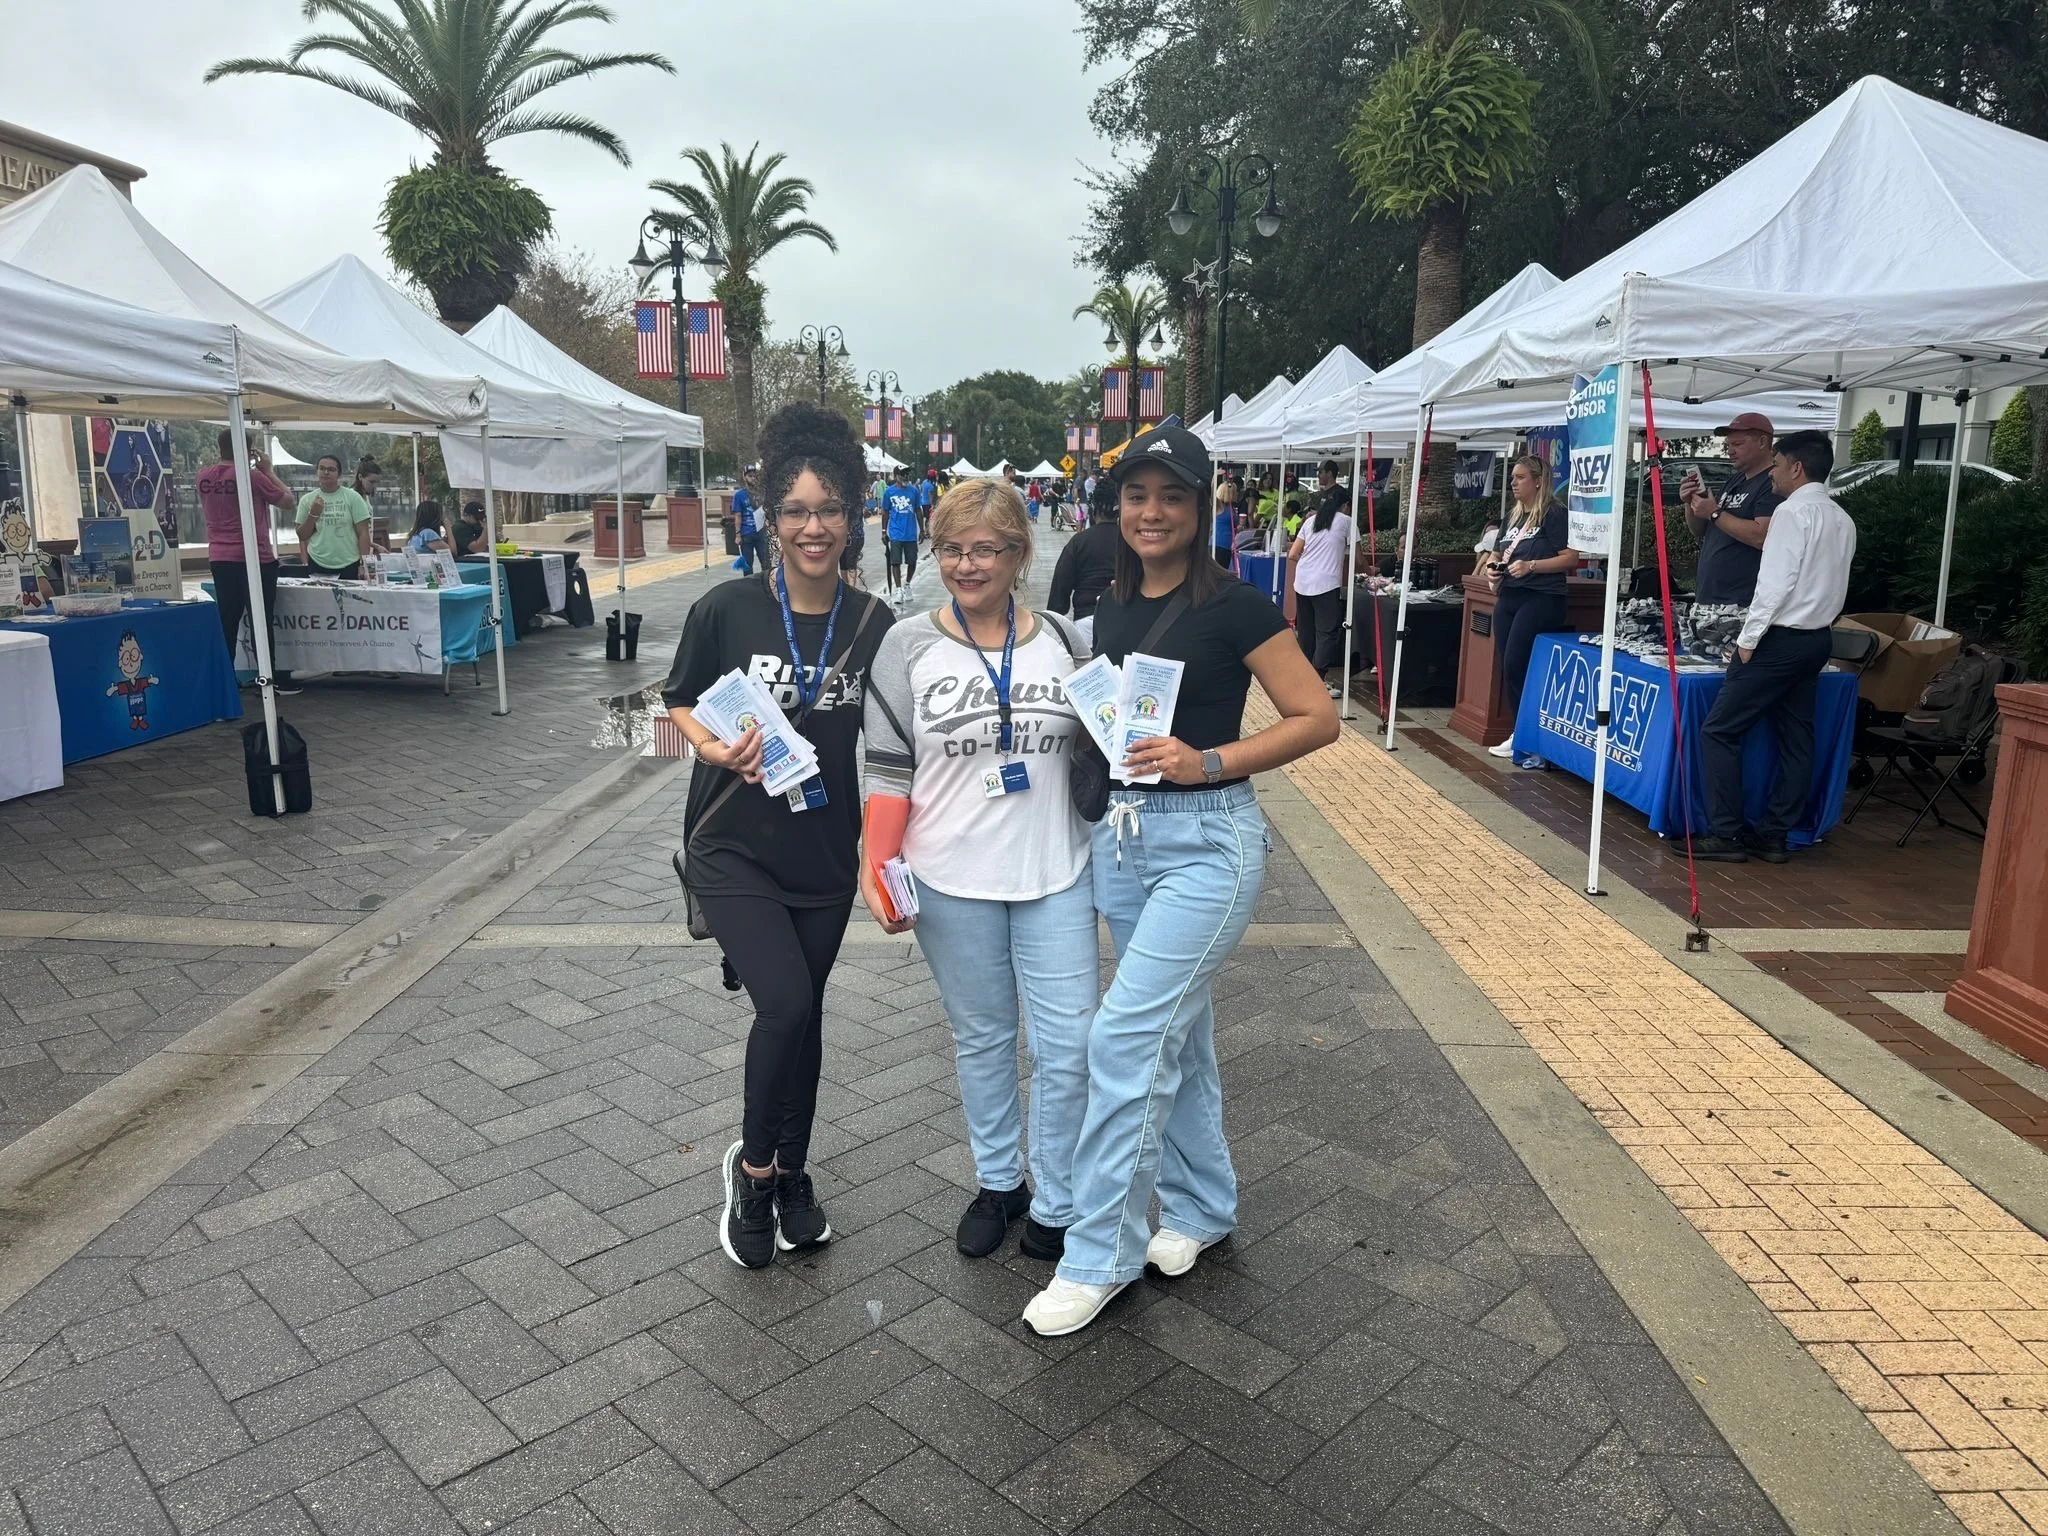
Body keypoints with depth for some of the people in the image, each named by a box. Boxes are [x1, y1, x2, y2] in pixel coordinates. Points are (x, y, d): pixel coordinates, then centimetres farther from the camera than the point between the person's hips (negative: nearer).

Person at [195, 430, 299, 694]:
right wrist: (268, 470, 2)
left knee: (227, 621, 11)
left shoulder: (202, 478, 4)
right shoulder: (252, 477, -14)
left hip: (219, 559, 6)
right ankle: (270, 680, 3)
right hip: (254, 559, -6)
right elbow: (288, 502, -5)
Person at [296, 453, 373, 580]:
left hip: (349, 566, -2)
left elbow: (363, 534, -1)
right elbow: (302, 536, 9)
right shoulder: (307, 500, 8)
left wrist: (364, 565, -8)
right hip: (317, 567, 2)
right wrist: (313, 514, -5)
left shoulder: (352, 497, 1)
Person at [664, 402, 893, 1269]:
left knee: (802, 1013, 15)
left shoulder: (874, 625, -5)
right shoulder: (726, 609, -11)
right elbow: (680, 703, 2)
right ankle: (752, 1162, 13)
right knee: (786, 1004, -16)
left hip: (825, 856, 3)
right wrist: (715, 748, -17)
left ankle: (789, 1174, 38)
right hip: (733, 850, -3)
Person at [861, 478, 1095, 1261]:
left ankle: (1056, 1209, 21)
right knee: (981, 1038, 14)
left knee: (1068, 1048, 3)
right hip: (951, 882, -1)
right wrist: (876, 867, -10)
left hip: (1055, 876, 1)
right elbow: (890, 770, -2)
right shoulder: (909, 646, -3)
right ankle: (998, 1183, 35)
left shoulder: (1064, 642, 1)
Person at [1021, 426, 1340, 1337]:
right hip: (1123, 832, 7)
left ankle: (1099, 1256, 7)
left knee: (1127, 1040, -8)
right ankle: (1201, 1208, 35)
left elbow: (1317, 719, -11)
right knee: (1175, 1031, 17)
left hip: (1208, 840, -7)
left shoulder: (1232, 606, -11)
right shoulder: (1112, 609, 9)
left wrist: (1208, 761, -19)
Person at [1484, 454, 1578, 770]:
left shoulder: (1554, 514, -6)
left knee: (1517, 666, -14)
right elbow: (1498, 553, 26)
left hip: (1540, 599, -8)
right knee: (1507, 668, 7)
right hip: (1509, 598, 8)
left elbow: (1571, 557, -13)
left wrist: (1531, 566, -22)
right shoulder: (1514, 516, 17)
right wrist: (1492, 567, 4)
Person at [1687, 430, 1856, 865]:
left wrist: (1747, 639, -13)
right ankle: (1772, 835, 13)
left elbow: (1775, 583, -19)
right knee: (1795, 737, 9)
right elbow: (1834, 587, 15)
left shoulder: (1793, 511, -13)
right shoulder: (1842, 520, 13)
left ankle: (1725, 834, -4)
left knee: (1720, 731, -5)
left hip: (1781, 638, -9)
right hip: (1818, 638, 9)